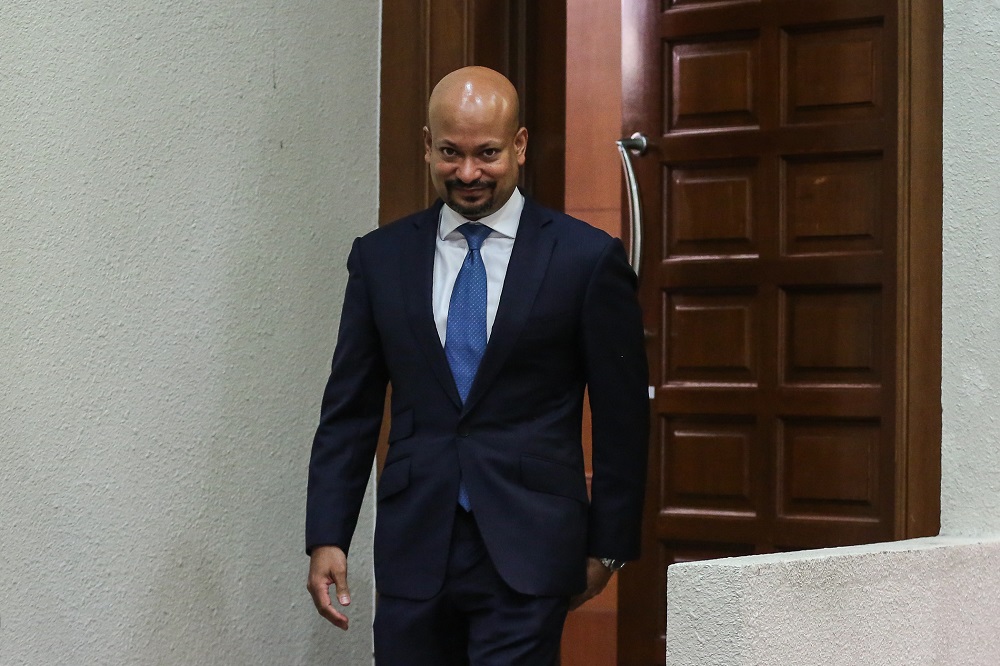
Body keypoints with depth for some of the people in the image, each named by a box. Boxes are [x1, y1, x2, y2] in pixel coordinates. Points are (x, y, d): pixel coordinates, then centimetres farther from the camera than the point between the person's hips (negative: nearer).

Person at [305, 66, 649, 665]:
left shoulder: (588, 258, -1)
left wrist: (608, 546, 4)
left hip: (527, 550, -3)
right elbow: (349, 410, 10)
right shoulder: (381, 257, 8)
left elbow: (622, 418, 3)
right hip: (414, 549, 3)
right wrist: (327, 538, 2)